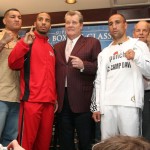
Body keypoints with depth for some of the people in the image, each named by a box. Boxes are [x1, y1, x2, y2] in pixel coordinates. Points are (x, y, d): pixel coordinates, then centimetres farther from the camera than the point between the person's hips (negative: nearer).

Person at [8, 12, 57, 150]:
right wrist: (24, 44, -24)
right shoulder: (28, 41, 3)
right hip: (32, 100, -5)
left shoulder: (51, 48, 19)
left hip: (49, 101, 6)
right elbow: (13, 64, -11)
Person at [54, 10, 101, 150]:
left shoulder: (92, 43, 4)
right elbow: (55, 72, 17)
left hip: (82, 100, -4)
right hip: (62, 100, 5)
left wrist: (83, 65, -20)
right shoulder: (57, 47, 18)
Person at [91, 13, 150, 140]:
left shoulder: (138, 45, 9)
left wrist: (137, 57, -16)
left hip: (129, 104, -3)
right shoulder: (104, 53, 19)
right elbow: (99, 81, 15)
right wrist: (97, 106, 8)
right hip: (107, 105, 3)